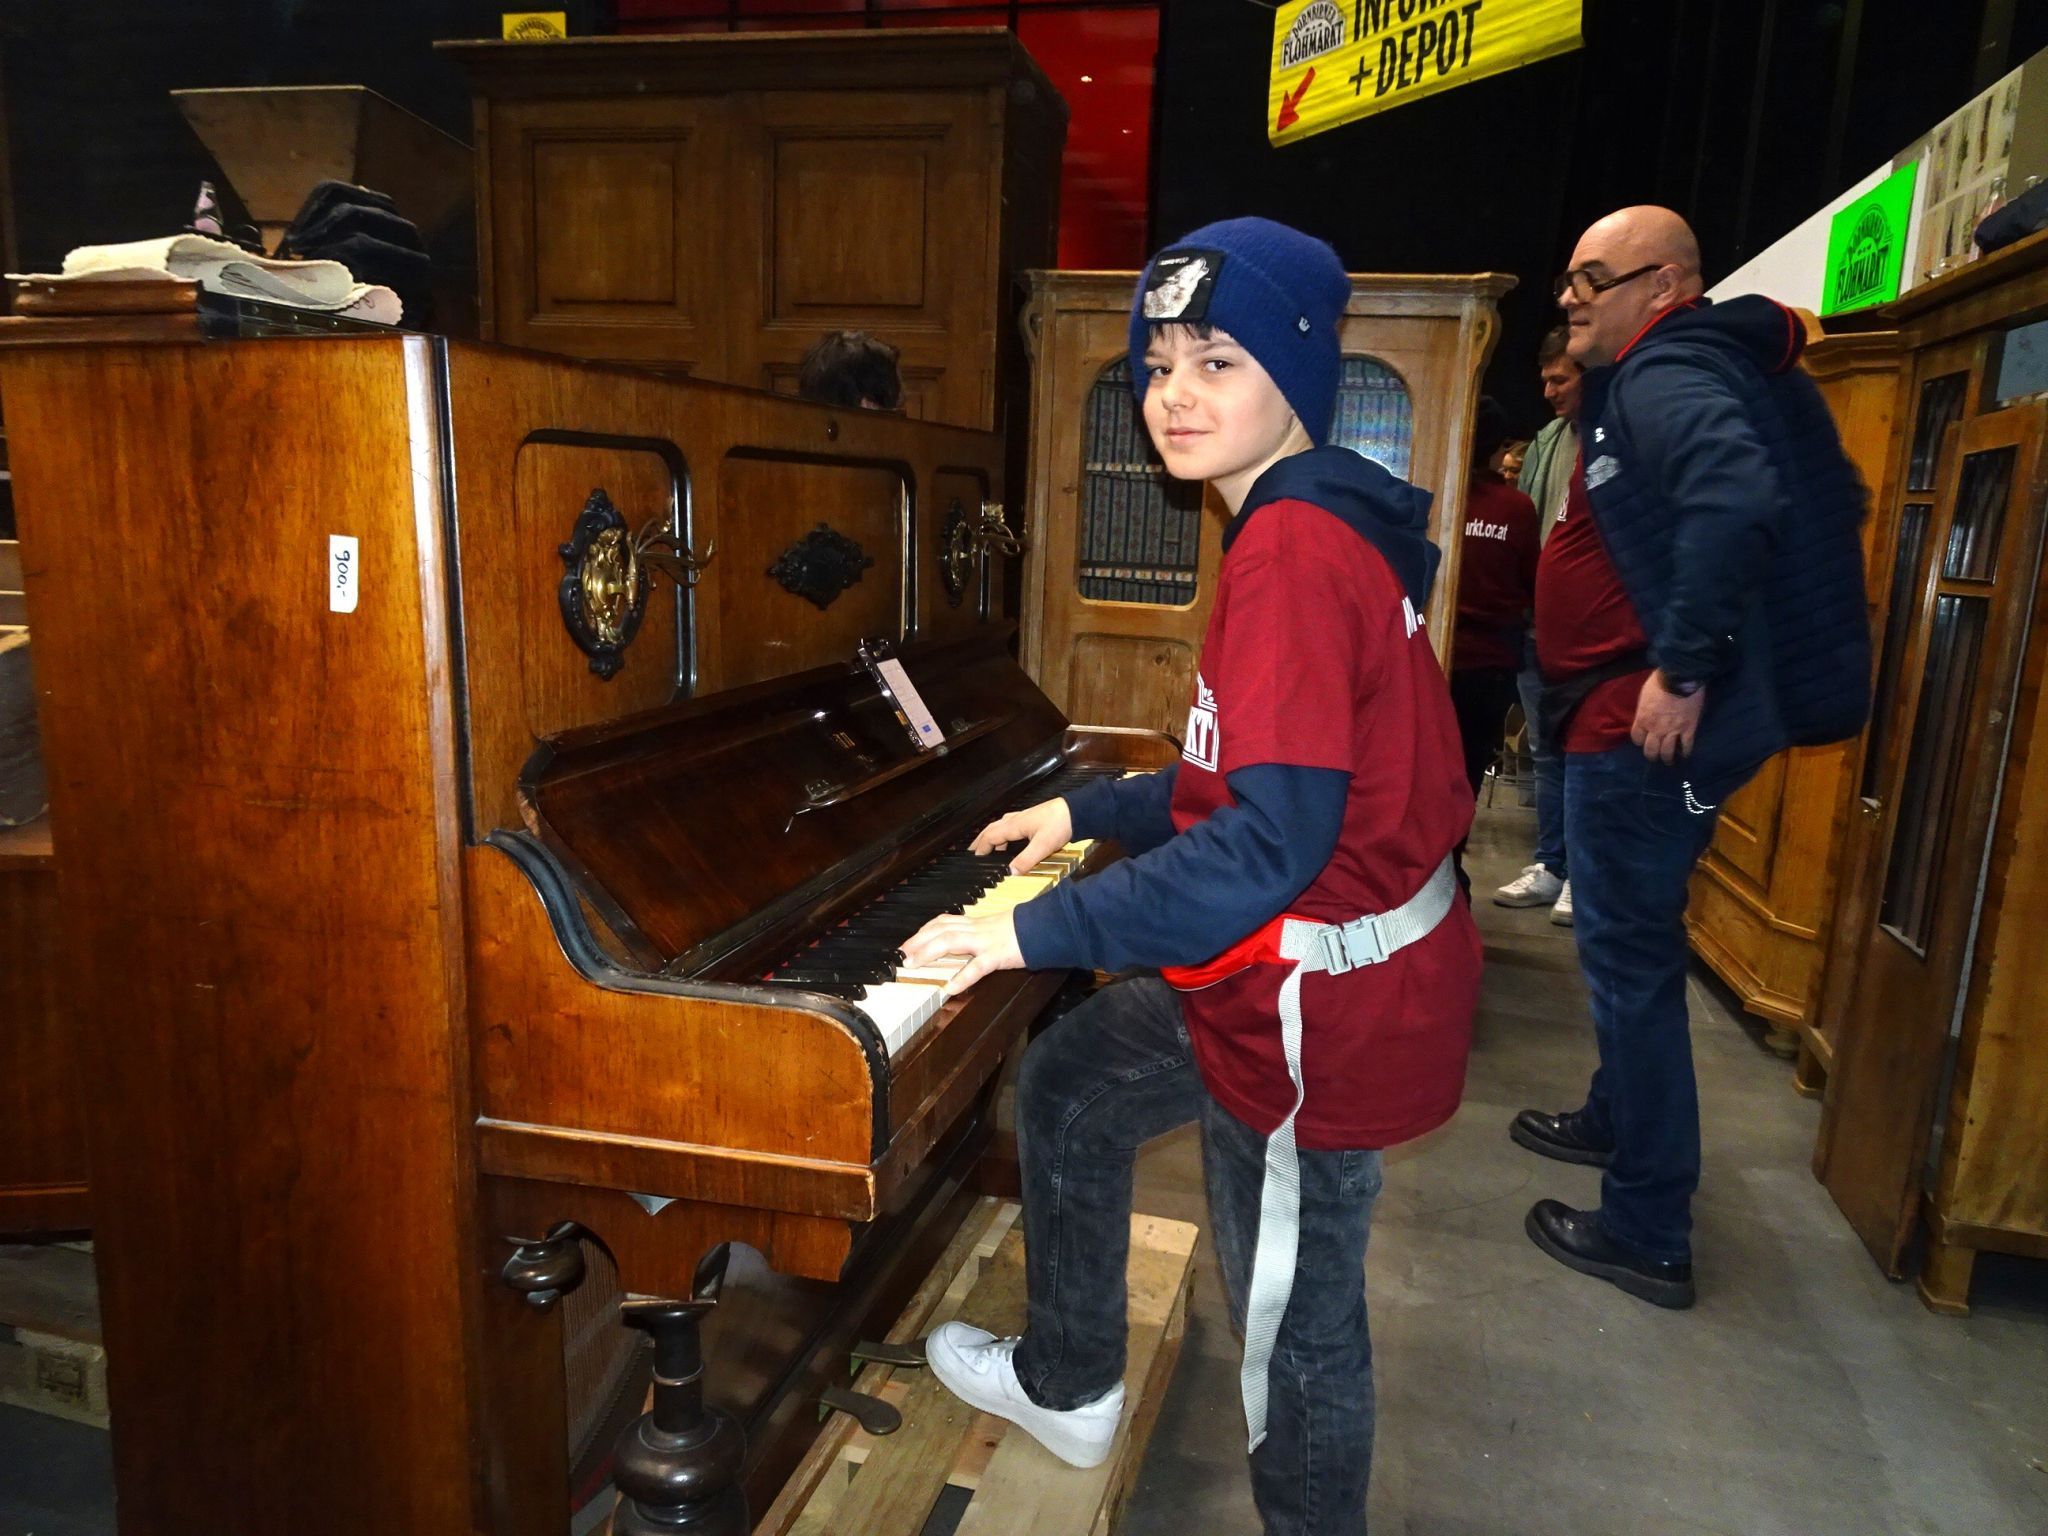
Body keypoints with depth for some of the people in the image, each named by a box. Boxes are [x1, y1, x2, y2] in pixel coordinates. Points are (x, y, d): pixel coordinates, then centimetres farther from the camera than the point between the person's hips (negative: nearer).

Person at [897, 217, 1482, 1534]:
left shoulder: (1295, 549, -24)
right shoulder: (1317, 526, 8)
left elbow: (1271, 841, -30)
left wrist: (1041, 930, -24)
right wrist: (1092, 810, 16)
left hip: (1326, 1008, -10)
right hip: (1308, 967, 10)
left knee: (1294, 1319, 10)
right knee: (1069, 1081, 22)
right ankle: (1069, 1387, 41)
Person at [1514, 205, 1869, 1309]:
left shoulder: (1667, 373, -13)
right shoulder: (1651, 375, 17)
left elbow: (1735, 495, -34)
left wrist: (1683, 668, -29)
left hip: (1647, 728, -11)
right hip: (1639, 723, 11)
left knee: (1630, 957, -3)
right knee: (1629, 944, 23)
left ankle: (1648, 1235, 10)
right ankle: (1616, 1120, 42)